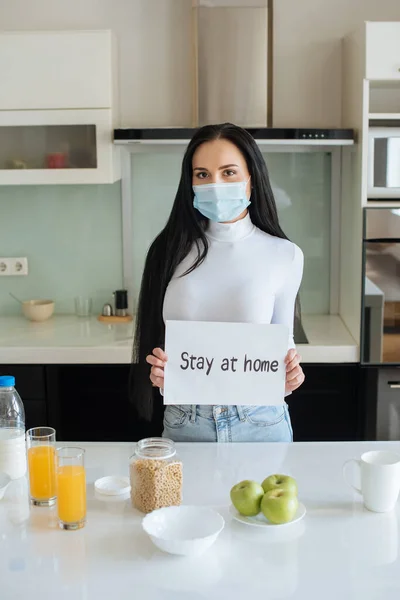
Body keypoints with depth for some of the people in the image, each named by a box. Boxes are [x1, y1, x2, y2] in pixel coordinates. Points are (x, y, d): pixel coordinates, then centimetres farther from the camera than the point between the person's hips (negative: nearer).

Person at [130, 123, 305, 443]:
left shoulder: (284, 256, -4)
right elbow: (150, 338, 6)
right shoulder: (171, 249, -1)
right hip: (183, 423, 1)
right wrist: (156, 371, -15)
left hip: (260, 424, -1)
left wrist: (289, 372, -15)